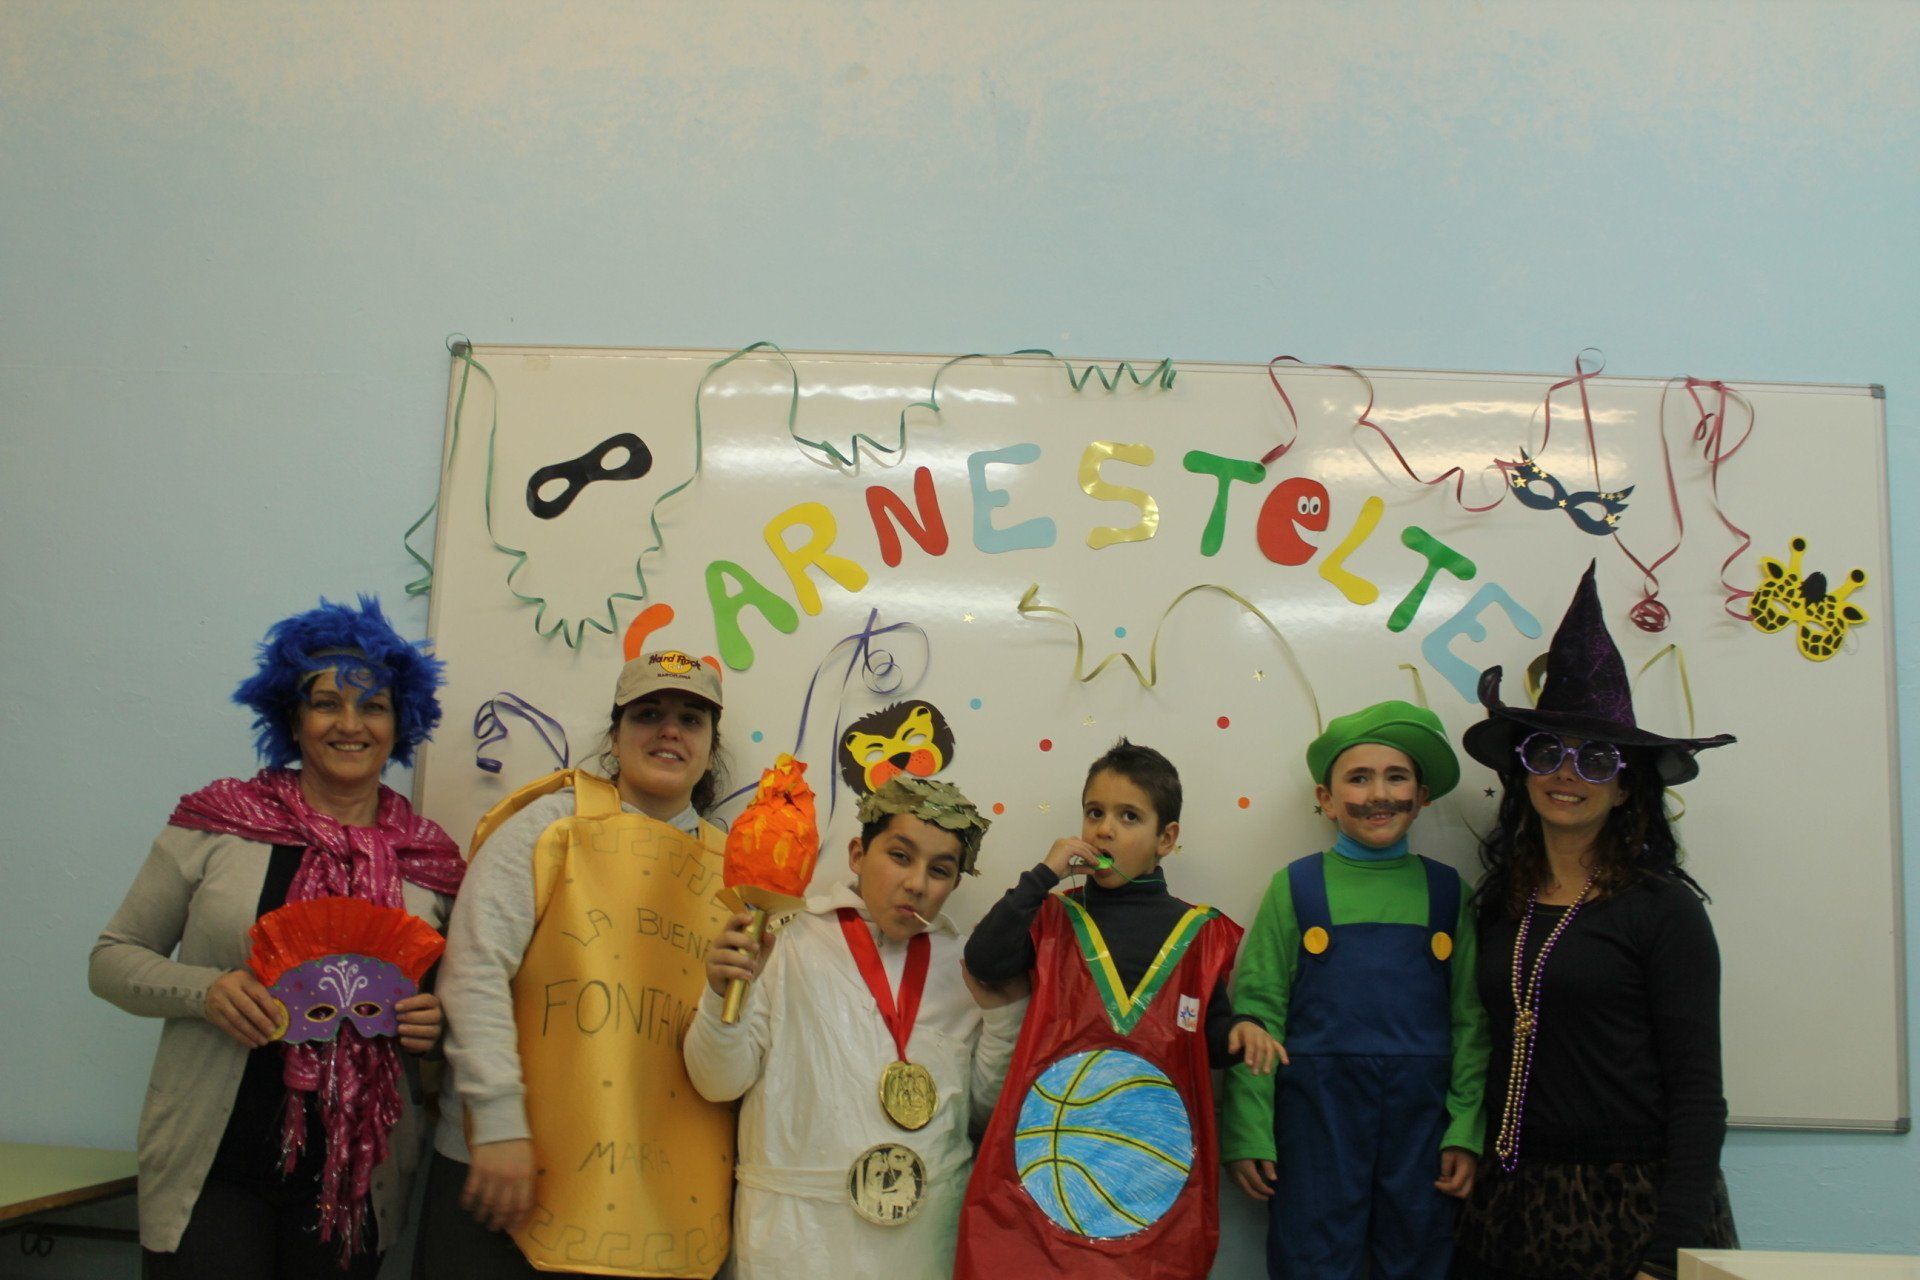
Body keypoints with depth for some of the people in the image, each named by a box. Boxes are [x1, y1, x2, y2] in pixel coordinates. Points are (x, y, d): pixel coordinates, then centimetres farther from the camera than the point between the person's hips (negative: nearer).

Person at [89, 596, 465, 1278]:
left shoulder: (432, 860, 3)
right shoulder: (217, 824, -2)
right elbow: (113, 957, 3)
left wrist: (438, 1020, -8)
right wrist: (204, 990, -16)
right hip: (215, 1167, -2)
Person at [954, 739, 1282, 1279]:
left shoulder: (1199, 932, 7)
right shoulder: (1055, 917, 7)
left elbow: (1208, 1035, 11)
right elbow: (984, 961, -9)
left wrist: (1239, 1031, -11)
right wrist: (1043, 875, -9)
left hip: (1154, 1149, 0)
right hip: (1052, 1136, 0)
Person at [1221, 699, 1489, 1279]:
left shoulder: (1449, 892, 5)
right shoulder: (1294, 888, -2)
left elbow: (1471, 1020, 6)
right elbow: (1255, 1010, -3)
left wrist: (1467, 1129, 1)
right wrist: (1247, 1133, -6)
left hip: (1421, 1115, 2)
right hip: (1317, 1109, -2)